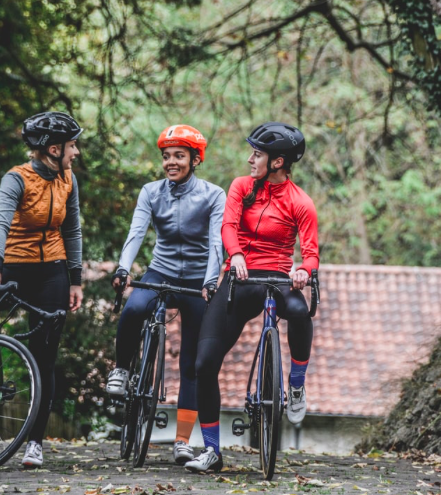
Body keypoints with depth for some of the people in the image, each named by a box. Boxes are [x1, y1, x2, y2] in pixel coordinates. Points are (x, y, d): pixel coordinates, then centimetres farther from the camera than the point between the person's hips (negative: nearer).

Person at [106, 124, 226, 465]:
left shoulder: (213, 196, -5)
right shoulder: (152, 193, 2)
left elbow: (216, 241, -16)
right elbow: (136, 232, -13)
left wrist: (210, 281, -32)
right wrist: (123, 268, -31)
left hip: (198, 280, -1)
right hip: (161, 273, 1)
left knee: (192, 364, -1)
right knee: (133, 309, -34)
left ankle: (182, 442, 5)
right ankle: (121, 369, -7)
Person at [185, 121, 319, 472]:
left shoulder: (300, 203, -3)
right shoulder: (242, 187, 6)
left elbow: (311, 252, -10)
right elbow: (229, 225, -10)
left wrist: (304, 271, -34)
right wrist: (236, 255, -31)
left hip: (276, 279, -3)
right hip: (239, 279, 3)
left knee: (299, 310, -40)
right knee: (206, 363, -8)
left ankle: (297, 387, -14)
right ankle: (212, 451, 3)